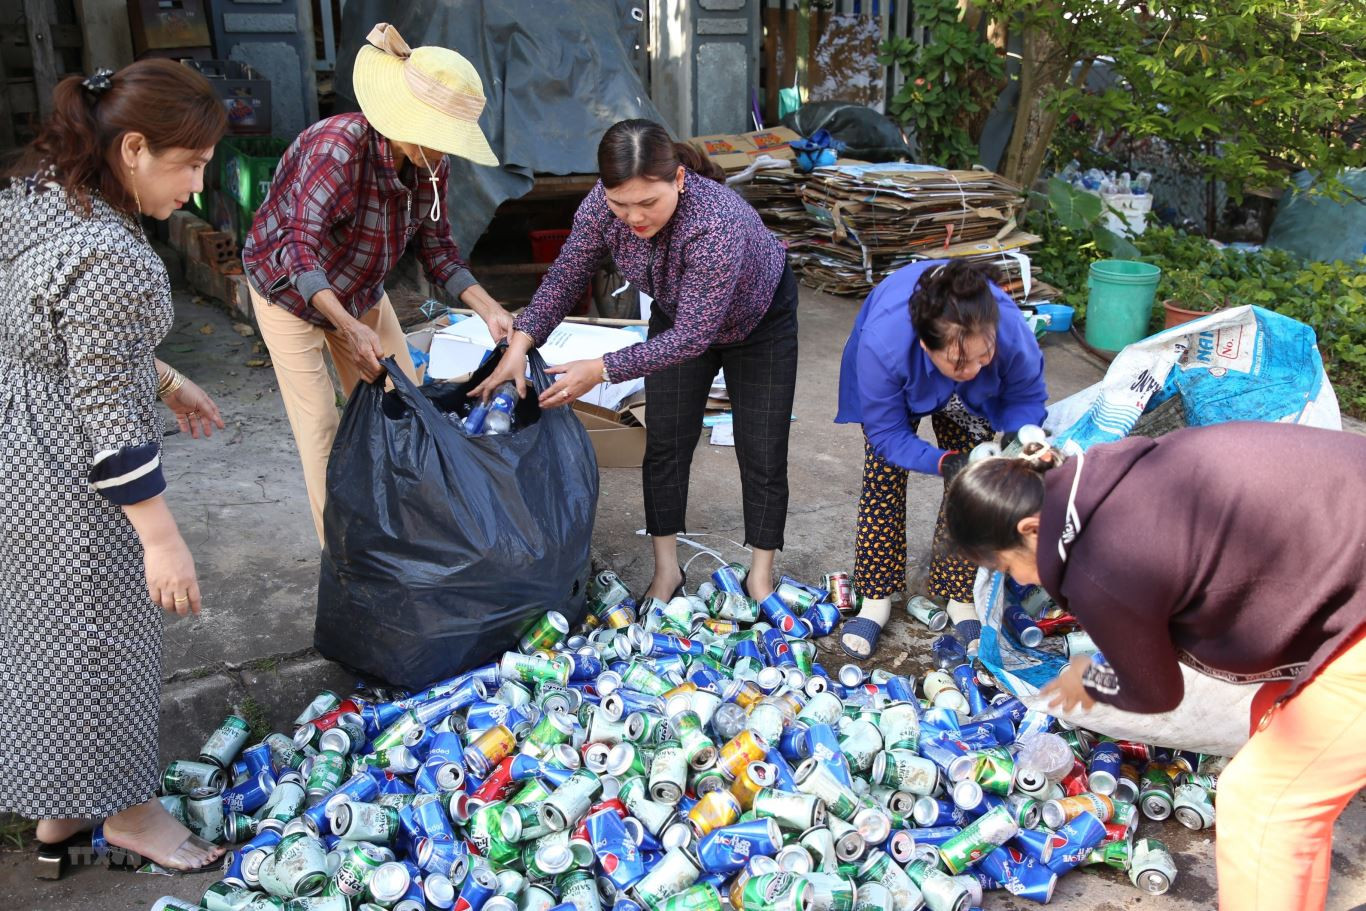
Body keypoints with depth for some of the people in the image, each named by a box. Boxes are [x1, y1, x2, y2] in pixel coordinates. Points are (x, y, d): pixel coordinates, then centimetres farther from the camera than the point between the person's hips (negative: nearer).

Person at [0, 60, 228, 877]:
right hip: (69, 479, -10)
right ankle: (125, 811, 32)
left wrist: (165, 380, 21)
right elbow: (109, 418, -27)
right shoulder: (109, 257, -29)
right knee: (97, 636, 9)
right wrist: (163, 539, -22)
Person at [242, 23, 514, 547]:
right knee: (321, 424, -5)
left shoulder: (430, 163, -15)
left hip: (362, 291, 6)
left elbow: (436, 247, -6)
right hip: (289, 289, -6)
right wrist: (349, 327, -52)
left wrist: (488, 308, -18)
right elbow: (299, 248, -41)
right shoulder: (337, 148, -35)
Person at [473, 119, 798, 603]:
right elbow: (565, 276, -14)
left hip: (758, 321, -4)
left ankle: (761, 578, 16)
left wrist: (602, 370, -38)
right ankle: (666, 570, 18)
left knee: (761, 453, 0)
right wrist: (520, 343, -26)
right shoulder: (604, 204, -28)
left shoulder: (718, 223, -44)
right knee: (665, 444, 4)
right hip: (677, 313, 5)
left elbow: (693, 337, -38)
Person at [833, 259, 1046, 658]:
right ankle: (876, 599, 12)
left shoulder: (1012, 331, -42)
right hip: (897, 382, -1)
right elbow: (887, 435, -31)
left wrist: (1017, 436, -40)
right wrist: (943, 462, -46)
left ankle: (960, 598, 16)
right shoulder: (881, 344, -46)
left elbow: (1027, 396, -19)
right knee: (882, 481, -3)